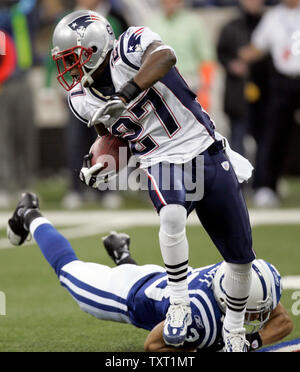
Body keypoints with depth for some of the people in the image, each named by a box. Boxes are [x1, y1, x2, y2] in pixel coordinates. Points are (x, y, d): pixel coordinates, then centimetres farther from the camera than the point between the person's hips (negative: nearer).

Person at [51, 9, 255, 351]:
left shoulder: (130, 47, -15)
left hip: (205, 150, -2)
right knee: (172, 216, -35)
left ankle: (234, 331, 27)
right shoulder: (82, 100, 3)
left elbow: (165, 56, -37)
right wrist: (96, 163, 0)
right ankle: (178, 306, -21)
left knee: (241, 256, 5)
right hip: (162, 165, 2)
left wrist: (124, 95, -46)